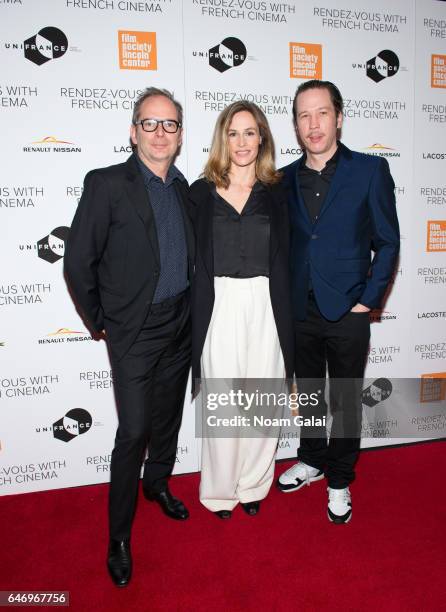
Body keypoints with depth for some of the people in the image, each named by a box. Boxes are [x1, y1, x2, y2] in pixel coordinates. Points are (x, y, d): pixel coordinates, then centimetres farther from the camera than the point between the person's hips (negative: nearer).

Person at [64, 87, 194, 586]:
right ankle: (119, 536, 18)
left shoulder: (183, 188, 6)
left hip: (181, 325, 6)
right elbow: (78, 263, -10)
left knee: (169, 416, 19)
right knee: (134, 431, -2)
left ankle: (157, 483, 45)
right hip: (134, 331, -5)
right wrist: (99, 321, -4)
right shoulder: (107, 184, -11)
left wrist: (188, 308, 12)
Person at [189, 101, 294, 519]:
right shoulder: (201, 192, 3)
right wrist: (195, 318, -4)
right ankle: (220, 490, 27)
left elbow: (283, 261, 6)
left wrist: (285, 321, 0)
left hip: (265, 309, 2)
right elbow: (192, 260, 1)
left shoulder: (275, 194, 8)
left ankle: (252, 484, 31)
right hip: (218, 308, -1)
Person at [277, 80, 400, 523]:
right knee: (308, 394, 18)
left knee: (345, 400, 11)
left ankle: (339, 481, 31)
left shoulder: (370, 170, -5)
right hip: (299, 311, 3)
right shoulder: (286, 179, 5)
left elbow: (387, 242, -3)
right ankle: (311, 461, 41)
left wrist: (368, 301, -8)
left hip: (347, 312, -3)